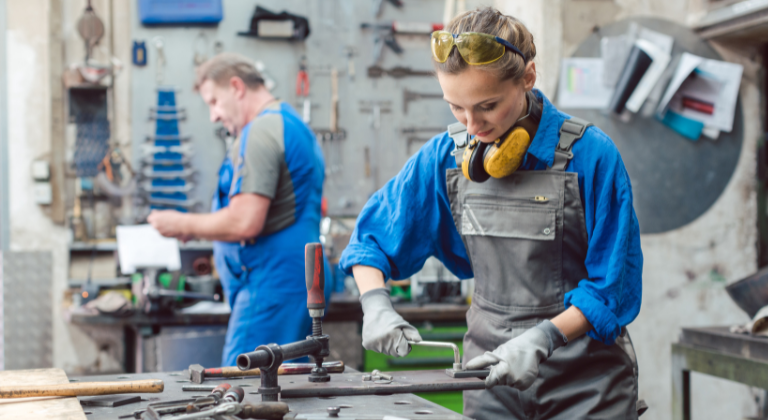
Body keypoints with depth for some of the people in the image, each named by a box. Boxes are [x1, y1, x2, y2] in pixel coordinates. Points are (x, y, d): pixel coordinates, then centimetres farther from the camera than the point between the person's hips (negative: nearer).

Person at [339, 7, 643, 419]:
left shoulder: (590, 154, -14)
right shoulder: (444, 156, -2)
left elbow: (613, 286, -12)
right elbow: (371, 237, 8)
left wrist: (542, 338, -24)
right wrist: (375, 305, -10)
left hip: (583, 375, -3)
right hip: (492, 369, 3)